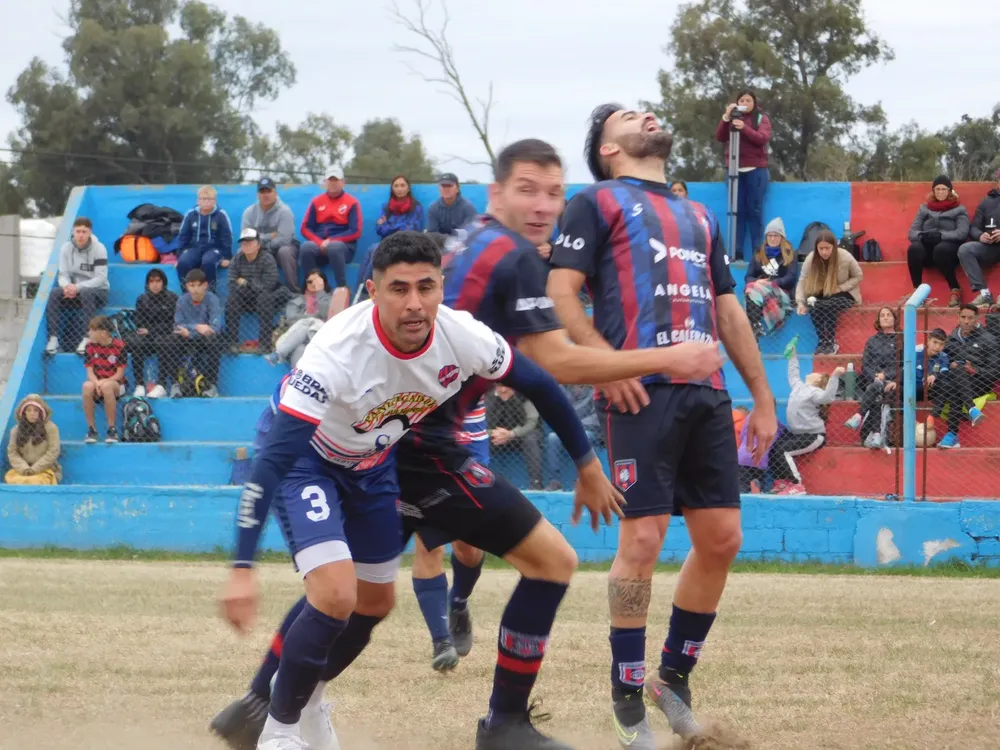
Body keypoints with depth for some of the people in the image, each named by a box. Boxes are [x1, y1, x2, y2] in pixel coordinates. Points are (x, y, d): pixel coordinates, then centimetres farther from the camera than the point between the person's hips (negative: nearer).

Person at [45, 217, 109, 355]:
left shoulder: (99, 249, -11)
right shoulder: (66, 248, 0)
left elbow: (100, 278, -17)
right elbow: (63, 275, 0)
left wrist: (78, 287, -29)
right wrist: (67, 286, -25)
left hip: (98, 292, -4)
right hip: (74, 291, 4)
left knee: (86, 293, -38)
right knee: (54, 293, -25)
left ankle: (87, 339, -39)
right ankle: (53, 338, -27)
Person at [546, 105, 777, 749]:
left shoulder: (700, 217, 27)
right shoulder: (598, 202, 8)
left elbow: (729, 310, 27)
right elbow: (561, 292, -2)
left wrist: (762, 395, 20)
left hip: (707, 393, 6)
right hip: (642, 392, -6)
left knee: (722, 539, 3)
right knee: (642, 540, -10)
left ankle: (675, 673, 20)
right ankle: (628, 694, -1)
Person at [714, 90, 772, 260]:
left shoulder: (762, 118, 5)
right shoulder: (732, 118, 12)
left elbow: (763, 138, -11)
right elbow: (720, 137, 0)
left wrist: (744, 128, -26)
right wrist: (726, 118, -13)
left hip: (755, 170, -2)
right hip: (735, 169, 2)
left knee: (755, 210, -3)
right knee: (738, 211, -2)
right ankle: (736, 252, -5)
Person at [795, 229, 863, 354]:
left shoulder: (846, 257, -19)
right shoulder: (811, 259, -14)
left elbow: (858, 276, -6)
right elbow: (802, 281, -13)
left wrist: (840, 288, -19)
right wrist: (800, 302, -28)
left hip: (845, 295, -3)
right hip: (821, 295, 3)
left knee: (829, 306, -34)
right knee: (814, 307, -30)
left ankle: (831, 342, -21)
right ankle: (822, 341, -17)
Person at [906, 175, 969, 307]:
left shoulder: (959, 210, 11)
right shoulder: (924, 209, 20)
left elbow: (963, 232, -6)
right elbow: (912, 233, 10)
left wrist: (941, 236, -21)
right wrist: (922, 236, -15)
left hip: (950, 248, -2)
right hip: (927, 249, 2)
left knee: (941, 249, -39)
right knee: (914, 248, -33)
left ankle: (955, 291, -29)